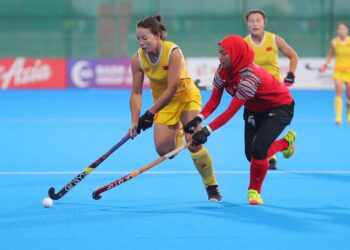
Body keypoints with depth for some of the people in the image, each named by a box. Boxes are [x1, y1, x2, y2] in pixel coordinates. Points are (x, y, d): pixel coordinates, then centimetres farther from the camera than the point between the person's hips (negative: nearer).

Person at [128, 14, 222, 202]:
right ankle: (176, 133, 29)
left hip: (187, 97, -4)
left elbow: (172, 89, -32)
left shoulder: (173, 52, -29)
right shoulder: (138, 59, -15)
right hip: (163, 102, 4)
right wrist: (135, 122, -22)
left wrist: (150, 113, -34)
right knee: (162, 149, -9)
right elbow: (136, 93, -11)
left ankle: (212, 187, -3)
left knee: (193, 143, -19)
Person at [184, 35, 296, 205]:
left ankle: (254, 191, 1)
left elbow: (231, 111, -39)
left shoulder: (249, 77, -38)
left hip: (279, 107, -8)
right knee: (251, 155, 3)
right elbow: (214, 100, -13)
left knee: (258, 149, -23)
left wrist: (207, 130, -45)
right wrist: (198, 119, -31)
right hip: (255, 109, 8)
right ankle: (286, 142, 33)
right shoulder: (222, 70, -16)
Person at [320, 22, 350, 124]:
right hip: (338, 70, 0)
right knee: (338, 93, -13)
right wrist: (326, 64, 0)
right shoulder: (334, 42, -1)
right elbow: (330, 55, 11)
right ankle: (338, 117, -15)